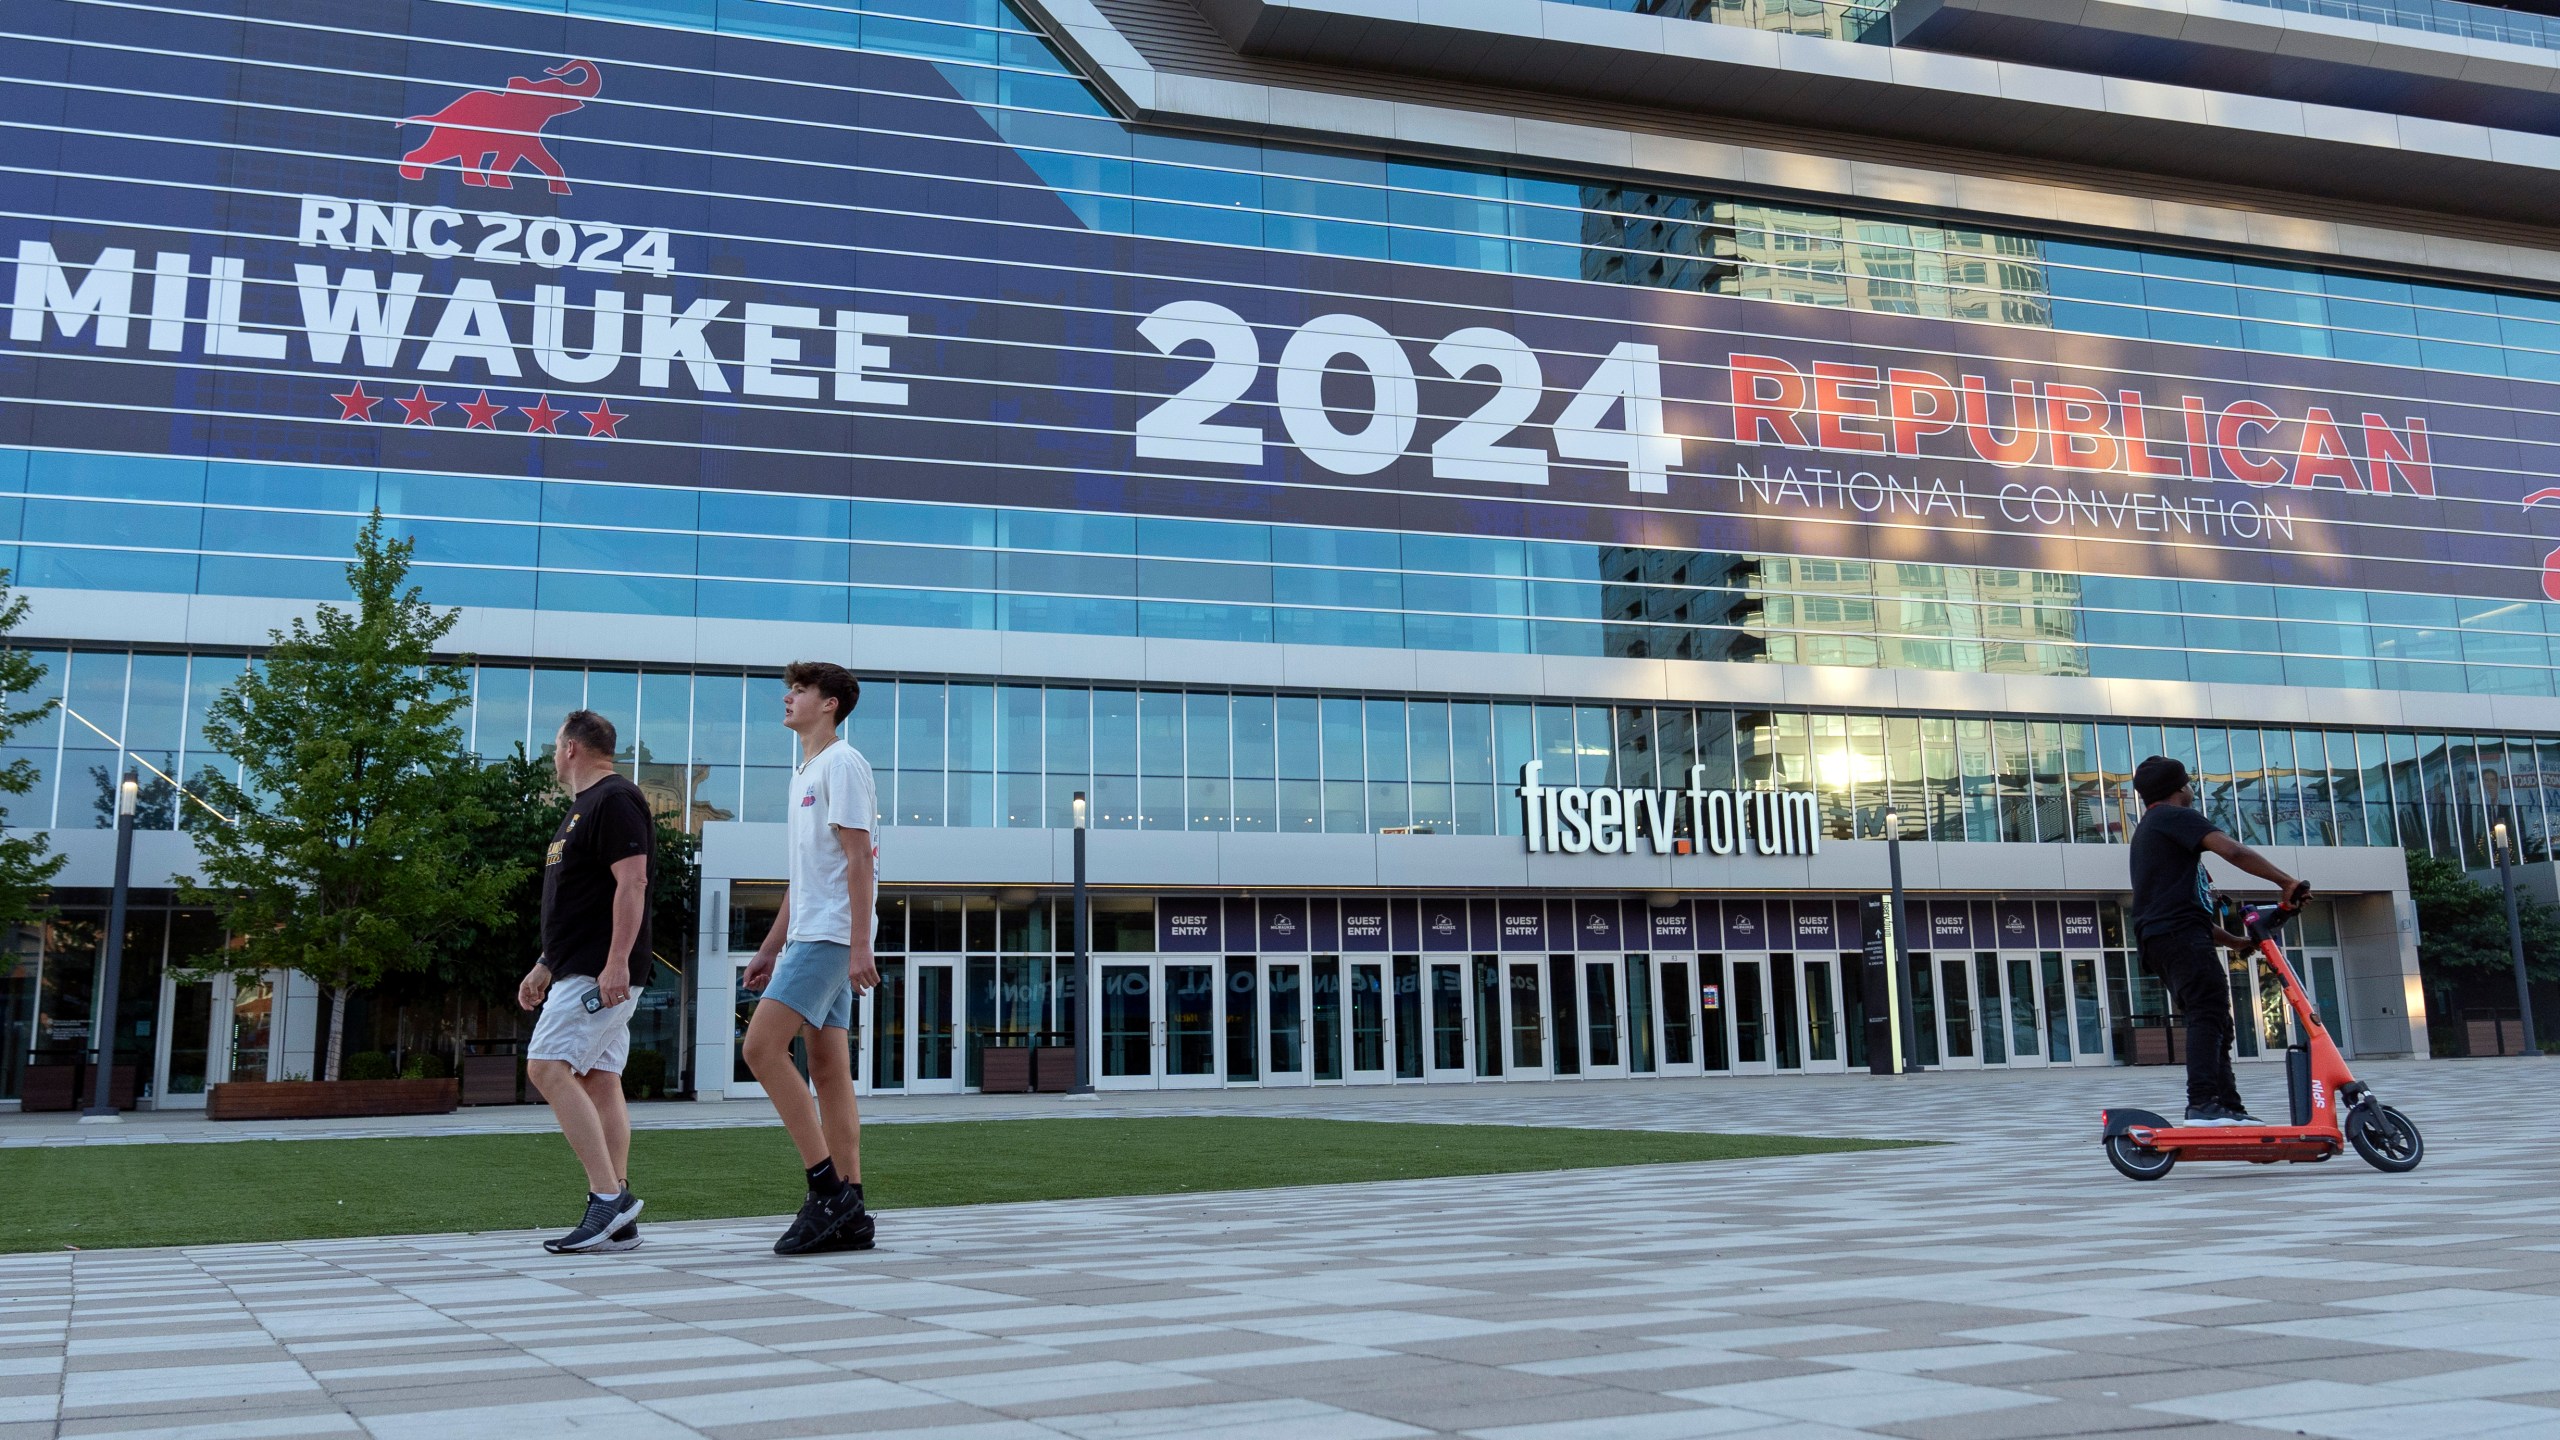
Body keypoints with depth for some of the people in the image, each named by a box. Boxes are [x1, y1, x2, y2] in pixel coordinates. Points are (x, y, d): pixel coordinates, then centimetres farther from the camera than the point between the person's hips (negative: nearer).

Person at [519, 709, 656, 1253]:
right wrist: (545, 965, 25)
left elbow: (631, 884, -20)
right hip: (582, 970, 10)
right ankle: (617, 1222, 6)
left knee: (548, 1066, -16)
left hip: (600, 972, -10)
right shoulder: (584, 806, 22)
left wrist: (616, 964, -27)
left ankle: (608, 1196, -18)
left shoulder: (614, 801, -11)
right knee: (599, 1081, 6)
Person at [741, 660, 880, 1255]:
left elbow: (859, 859, -15)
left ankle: (829, 1188, -12)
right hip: (809, 937, 10)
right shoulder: (806, 773, 22)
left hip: (832, 936, -10)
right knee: (827, 1071, 6)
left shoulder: (842, 764, -7)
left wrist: (859, 947, -21)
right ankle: (847, 1213, 7)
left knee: (761, 1047, -15)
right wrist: (770, 948, 23)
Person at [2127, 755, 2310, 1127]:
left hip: (2157, 938, 10)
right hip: (2181, 932, -10)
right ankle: (2203, 1104, -33)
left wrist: (2233, 940, 28)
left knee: (2213, 1022, 10)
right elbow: (2233, 851, -17)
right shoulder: (2176, 816, 1)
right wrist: (2286, 882, -15)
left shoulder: (2147, 831, 31)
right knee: (2209, 1013, -21)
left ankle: (2230, 1108, 6)